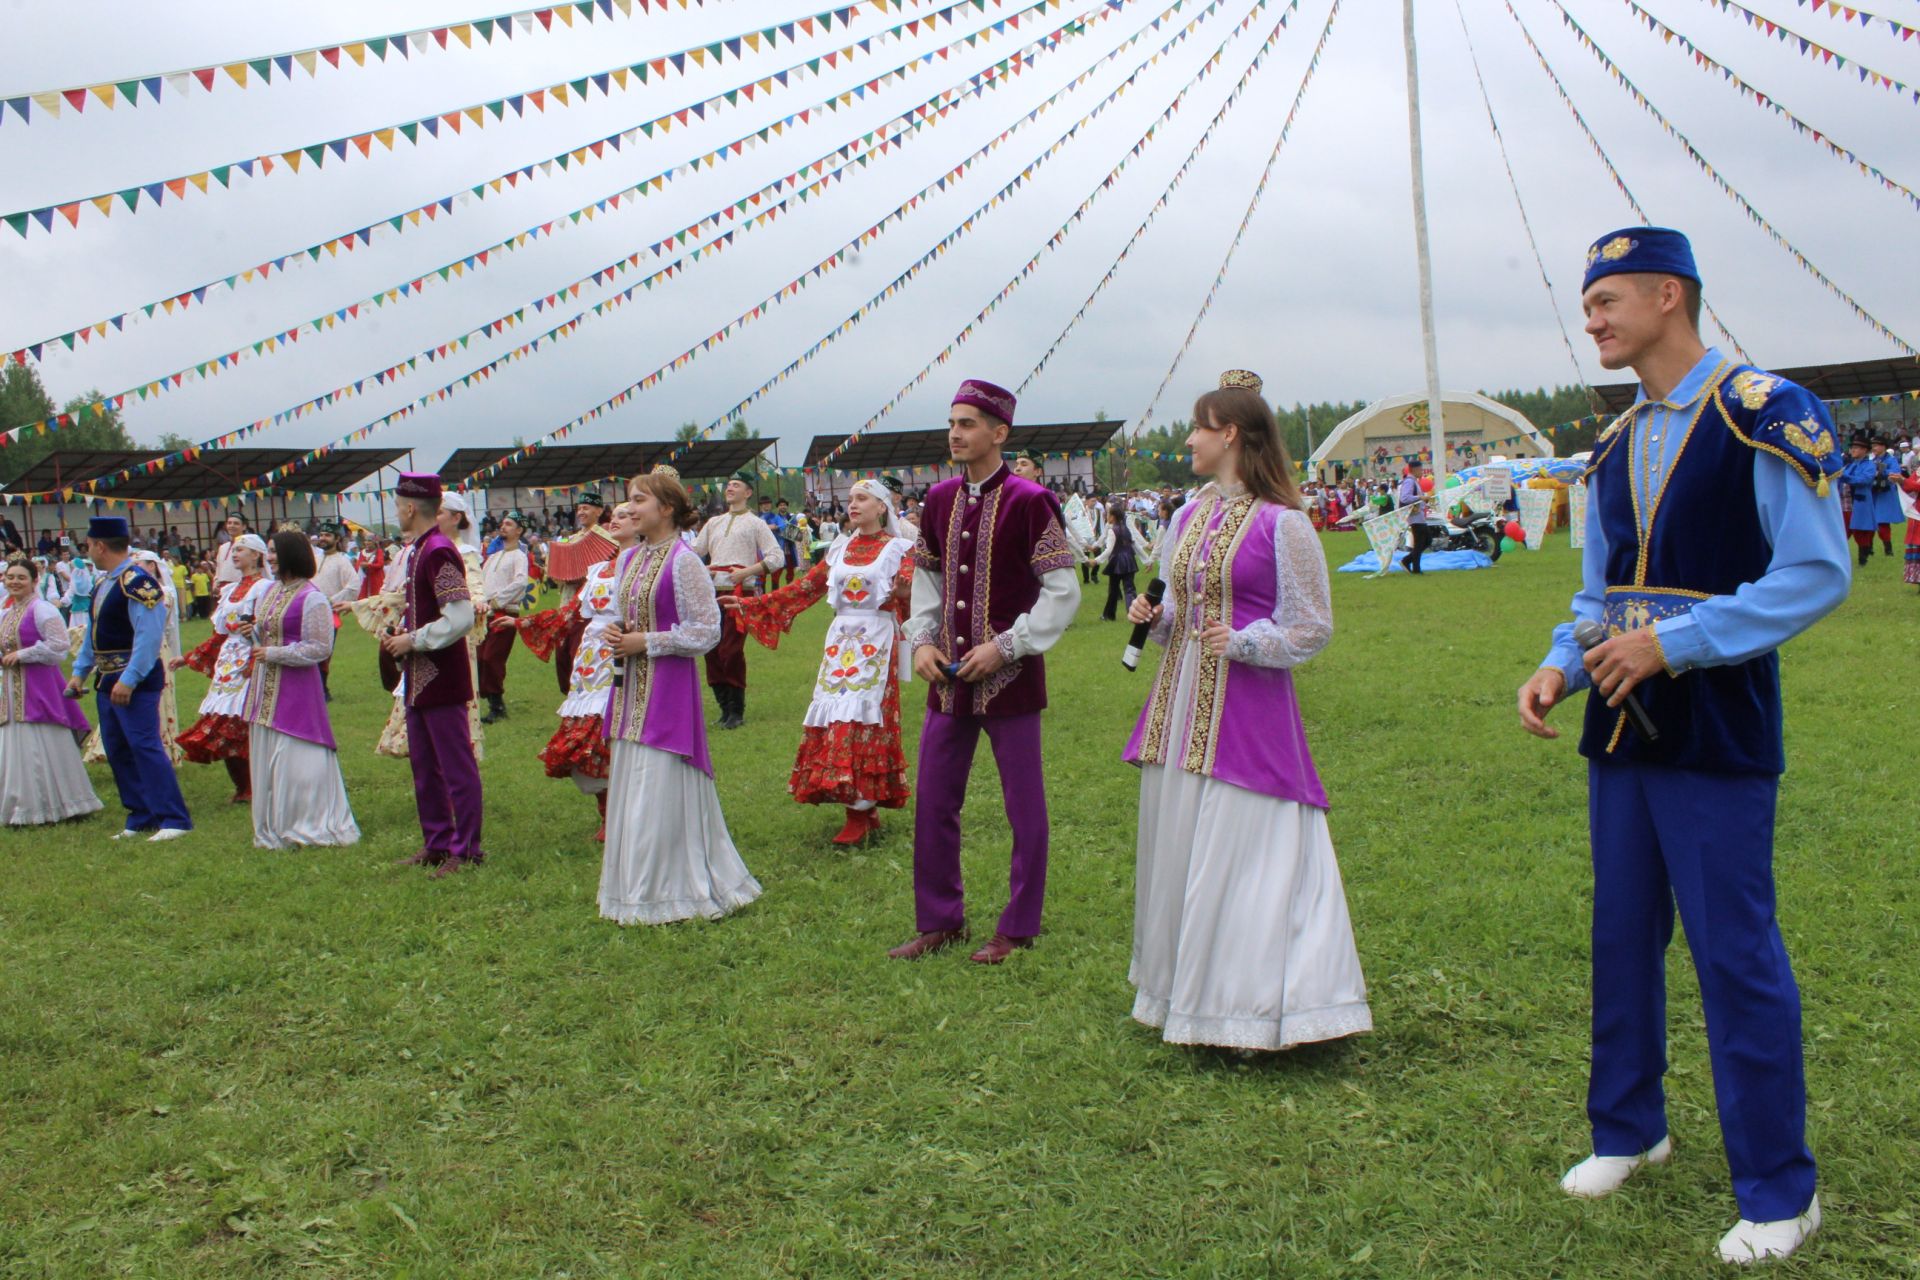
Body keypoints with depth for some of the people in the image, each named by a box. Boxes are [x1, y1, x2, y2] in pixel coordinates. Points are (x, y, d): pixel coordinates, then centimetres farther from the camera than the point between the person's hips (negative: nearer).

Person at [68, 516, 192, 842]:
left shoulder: (138, 582, -18)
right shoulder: (104, 582, 12)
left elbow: (149, 636, -24)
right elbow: (92, 632, 20)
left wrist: (129, 680, -25)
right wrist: (80, 672, 14)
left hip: (135, 680, -10)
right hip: (107, 679, 10)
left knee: (144, 746, -12)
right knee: (117, 751, 12)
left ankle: (174, 820, -10)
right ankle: (141, 819, 20)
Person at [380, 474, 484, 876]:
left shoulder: (439, 552, -19)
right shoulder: (419, 551, 12)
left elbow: (461, 619, -25)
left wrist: (413, 640, -17)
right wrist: (400, 634, 7)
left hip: (442, 679, -11)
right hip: (419, 679, 11)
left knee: (456, 766, -2)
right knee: (423, 765, 17)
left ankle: (466, 850, 5)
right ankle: (437, 842, 27)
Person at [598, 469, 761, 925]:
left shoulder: (683, 561, -12)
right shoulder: (629, 557, 11)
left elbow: (706, 631, -13)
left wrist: (645, 642, -14)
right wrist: (614, 634, 1)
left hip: (669, 687, -8)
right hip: (631, 686, 8)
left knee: (661, 790, -4)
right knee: (629, 785, 11)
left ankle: (670, 891, 9)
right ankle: (637, 889, 22)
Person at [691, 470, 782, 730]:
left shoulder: (755, 523, 7)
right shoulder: (714, 523, 23)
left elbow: (777, 557, -2)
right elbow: (692, 551, 21)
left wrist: (746, 571, -11)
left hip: (740, 591, -6)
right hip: (713, 591, 6)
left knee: (731, 650, -12)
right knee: (712, 650, 3)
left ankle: (736, 711, -2)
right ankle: (724, 706, 14)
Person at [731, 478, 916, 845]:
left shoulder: (897, 549, 1)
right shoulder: (840, 549, 14)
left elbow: (910, 592, -14)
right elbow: (804, 588, 14)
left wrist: (903, 588, -38)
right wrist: (749, 604, 12)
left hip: (876, 643, -5)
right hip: (840, 641, 5)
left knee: (860, 719, -10)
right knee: (835, 719, -1)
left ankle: (861, 814, -3)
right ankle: (861, 809, 7)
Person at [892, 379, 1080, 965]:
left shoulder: (1028, 501, -11)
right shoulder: (940, 499, 7)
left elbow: (1063, 590, -11)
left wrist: (1006, 647, -15)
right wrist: (922, 640, 2)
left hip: (1008, 676, -6)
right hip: (949, 675, 6)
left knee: (1024, 805, 6)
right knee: (933, 800, 10)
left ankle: (1018, 928, 20)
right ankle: (940, 920, 26)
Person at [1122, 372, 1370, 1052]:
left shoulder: (1281, 524, -10)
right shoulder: (1188, 516, 11)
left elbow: (1313, 628, -7)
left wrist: (1243, 643, -19)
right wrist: (1153, 617, 0)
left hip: (1248, 710, -7)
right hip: (1181, 704, 7)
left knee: (1243, 851, -4)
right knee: (1176, 847, 12)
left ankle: (1255, 1008, 9)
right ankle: (1186, 990, 27)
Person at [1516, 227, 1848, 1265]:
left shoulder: (1766, 415, -10)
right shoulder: (1615, 449, 12)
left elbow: (1818, 575, -15)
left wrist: (1676, 641, -20)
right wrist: (1561, 666, 0)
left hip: (1718, 739, -7)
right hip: (1620, 733, 7)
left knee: (1735, 954, -1)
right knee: (1622, 938, 15)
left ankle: (1778, 1192, 15)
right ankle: (1628, 1130, 33)